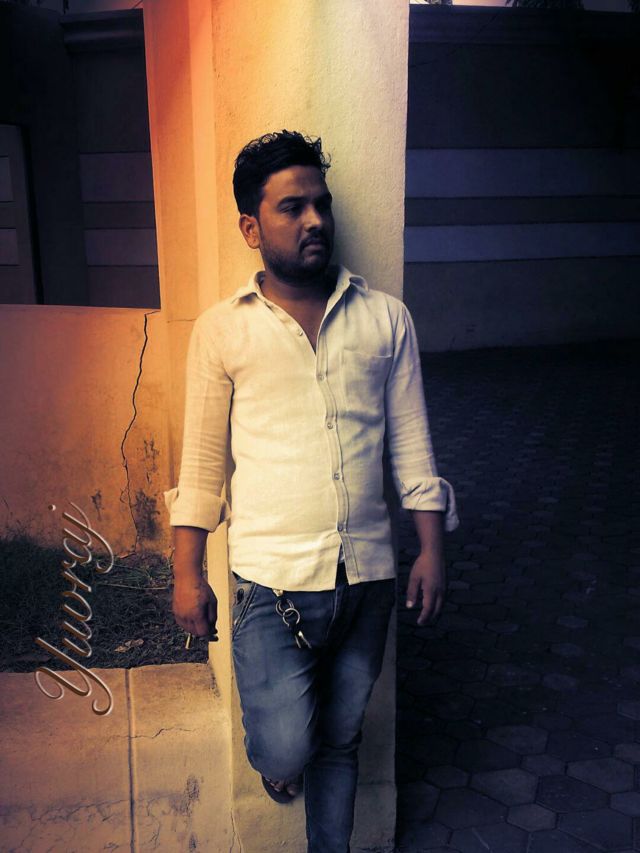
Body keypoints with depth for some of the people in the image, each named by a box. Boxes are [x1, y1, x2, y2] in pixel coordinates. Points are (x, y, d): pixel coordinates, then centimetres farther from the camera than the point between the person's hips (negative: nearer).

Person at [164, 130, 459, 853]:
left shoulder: (385, 318, 4)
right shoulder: (221, 330, -1)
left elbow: (411, 443, 6)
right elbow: (201, 461, 2)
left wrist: (431, 549, 3)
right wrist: (187, 575, 2)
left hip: (368, 575, 3)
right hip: (273, 578, -2)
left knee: (339, 740, 17)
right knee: (285, 749, -6)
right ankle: (277, 752, 31)